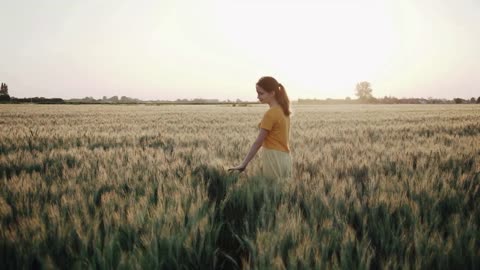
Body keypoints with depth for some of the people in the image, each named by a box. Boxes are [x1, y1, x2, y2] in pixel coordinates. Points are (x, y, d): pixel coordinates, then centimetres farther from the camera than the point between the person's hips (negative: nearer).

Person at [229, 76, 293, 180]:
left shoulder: (270, 114, -15)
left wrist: (243, 164, -14)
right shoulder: (283, 110, 11)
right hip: (285, 158, 9)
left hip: (274, 160, -9)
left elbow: (258, 142, -16)